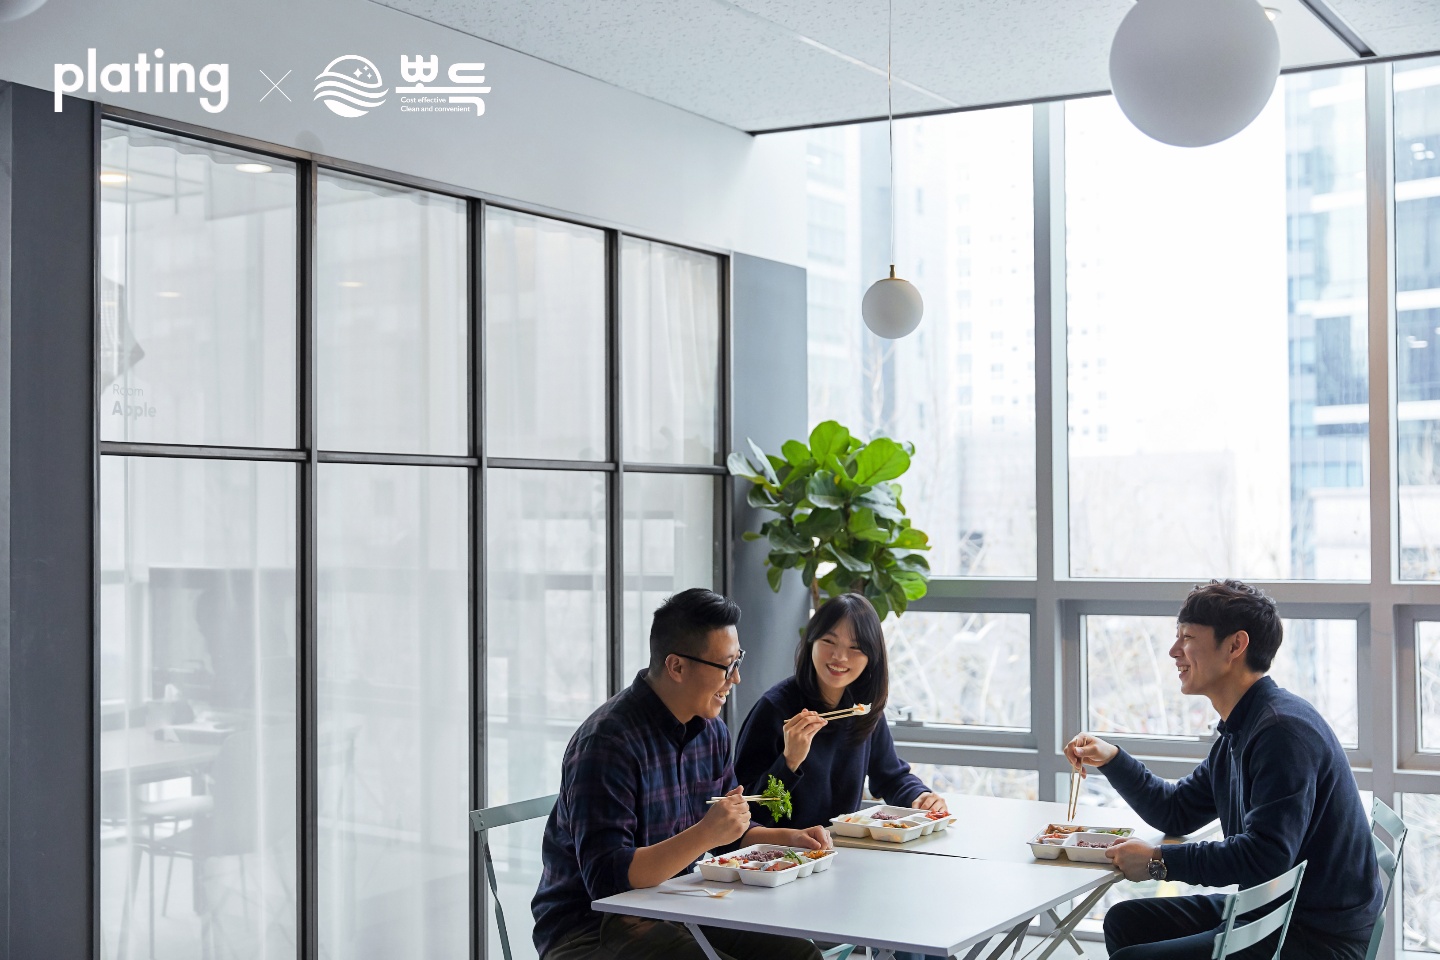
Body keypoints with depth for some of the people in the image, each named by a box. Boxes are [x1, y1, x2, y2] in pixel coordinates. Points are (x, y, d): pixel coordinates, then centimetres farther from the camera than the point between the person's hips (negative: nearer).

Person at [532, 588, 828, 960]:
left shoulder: (711, 731, 8)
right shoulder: (607, 741, -21)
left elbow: (729, 835, 22)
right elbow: (606, 877, -26)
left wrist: (789, 838, 3)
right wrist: (704, 835, -35)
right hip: (590, 927, -8)